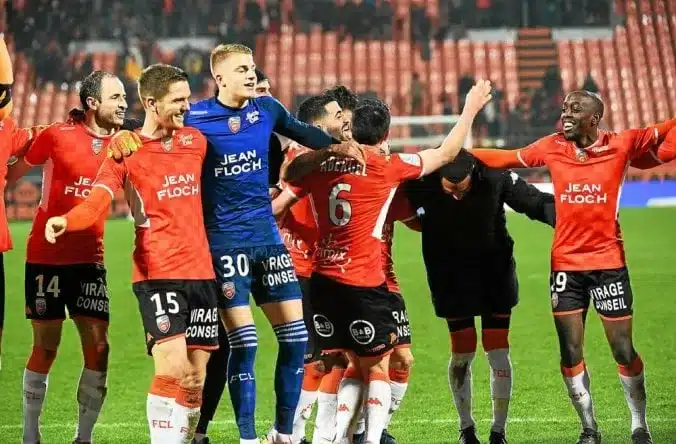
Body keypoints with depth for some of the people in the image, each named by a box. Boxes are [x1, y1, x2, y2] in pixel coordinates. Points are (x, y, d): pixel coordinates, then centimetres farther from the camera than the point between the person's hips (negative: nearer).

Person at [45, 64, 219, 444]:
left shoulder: (196, 141, 12)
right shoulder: (127, 150, -4)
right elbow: (98, 200, -18)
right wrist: (66, 220, -36)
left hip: (201, 271, 5)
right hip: (158, 273, -5)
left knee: (195, 377, 6)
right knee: (172, 369, -18)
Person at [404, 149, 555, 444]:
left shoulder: (495, 177, -20)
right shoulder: (422, 184, -20)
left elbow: (536, 201, -10)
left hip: (494, 271, 0)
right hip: (450, 278, 0)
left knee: (497, 351, -2)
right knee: (462, 352, -1)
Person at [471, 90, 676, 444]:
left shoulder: (621, 145, -5)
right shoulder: (552, 148, 2)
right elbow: (506, 159, 13)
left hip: (608, 262, -2)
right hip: (565, 264, 3)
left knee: (623, 350, 2)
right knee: (570, 352, 3)